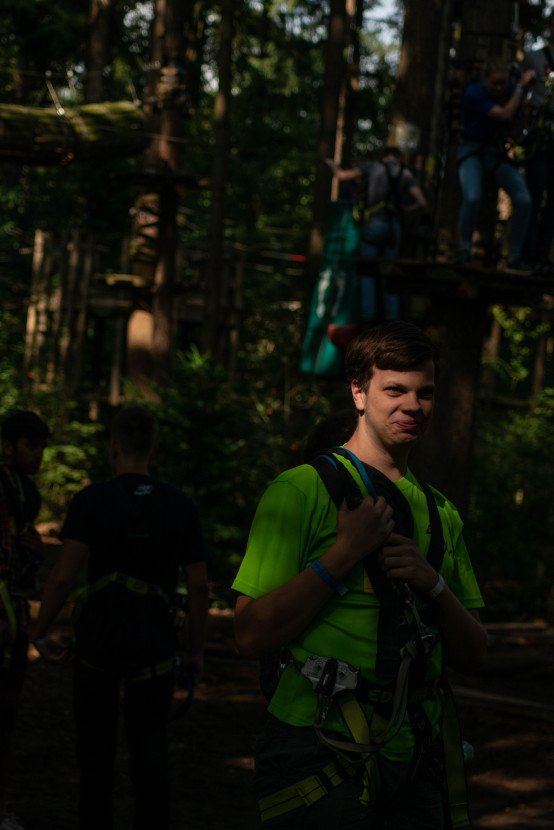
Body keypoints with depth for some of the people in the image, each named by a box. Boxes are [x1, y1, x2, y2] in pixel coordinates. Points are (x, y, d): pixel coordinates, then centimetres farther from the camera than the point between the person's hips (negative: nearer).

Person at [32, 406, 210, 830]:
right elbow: (199, 584, 0)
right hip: (155, 643, 1)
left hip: (98, 637, -1)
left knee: (96, 748, 12)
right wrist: (196, 649, 10)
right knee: (150, 751, 8)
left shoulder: (91, 500, -8)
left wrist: (42, 632, -3)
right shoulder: (180, 505, -1)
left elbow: (64, 575, -16)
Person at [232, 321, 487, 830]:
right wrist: (345, 552, -18)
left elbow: (473, 655, 12)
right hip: (320, 760, -5)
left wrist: (433, 584, -6)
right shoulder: (303, 490, -4)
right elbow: (252, 636, -13)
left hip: (412, 765, 5)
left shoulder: (439, 513, 14)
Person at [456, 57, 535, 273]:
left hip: (497, 153, 4)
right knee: (472, 198, -32)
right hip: (472, 150, -4)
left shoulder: (511, 91, -4)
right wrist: (521, 87, -23)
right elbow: (504, 115, -28)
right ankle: (465, 248, -8)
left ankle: (514, 258, -5)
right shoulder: (474, 93, -20)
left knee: (524, 201, -17)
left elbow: (514, 130, -5)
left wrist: (523, 100, -14)